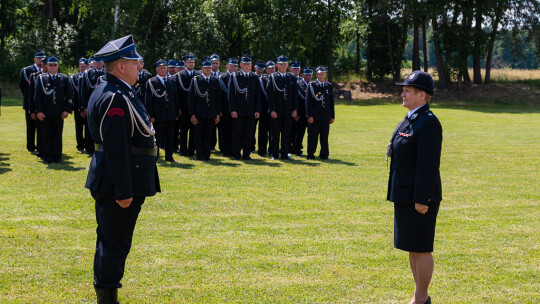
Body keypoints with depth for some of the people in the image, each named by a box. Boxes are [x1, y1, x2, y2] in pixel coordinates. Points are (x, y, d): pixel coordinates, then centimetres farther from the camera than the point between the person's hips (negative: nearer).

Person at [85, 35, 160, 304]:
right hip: (120, 183, -11)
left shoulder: (106, 92, 15)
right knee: (116, 245, -4)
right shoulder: (117, 98, -19)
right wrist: (124, 191, -24)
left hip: (107, 183, 11)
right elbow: (116, 149, -25)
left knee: (109, 242, 18)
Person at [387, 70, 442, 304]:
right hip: (405, 195, 10)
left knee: (420, 248, -2)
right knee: (412, 248, 15)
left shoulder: (428, 123, -16)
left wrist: (422, 199, -22)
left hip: (420, 197, -10)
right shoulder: (410, 119, 14)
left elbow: (428, 164, -20)